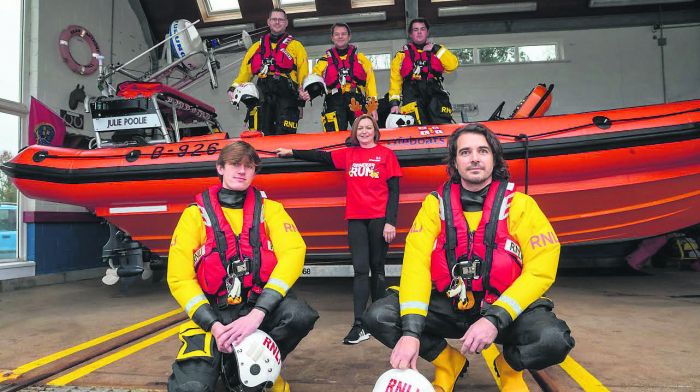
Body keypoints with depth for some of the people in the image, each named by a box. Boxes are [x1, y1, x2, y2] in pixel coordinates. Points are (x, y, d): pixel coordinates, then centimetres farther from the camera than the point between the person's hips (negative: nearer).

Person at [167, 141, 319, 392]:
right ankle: (225, 362, 12)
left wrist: (257, 314, -24)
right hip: (213, 314, -1)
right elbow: (179, 278, -2)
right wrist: (215, 326, -16)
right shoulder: (196, 214, 2)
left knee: (300, 315, -29)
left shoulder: (269, 209, 3)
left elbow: (293, 252, -12)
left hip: (259, 306, 2)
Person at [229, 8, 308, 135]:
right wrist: (234, 87, 7)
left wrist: (303, 90, -11)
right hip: (261, 96, 3)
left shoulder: (296, 46, 19)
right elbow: (245, 70, 23)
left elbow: (303, 72, 7)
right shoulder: (257, 46, 27)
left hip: (286, 95, -2)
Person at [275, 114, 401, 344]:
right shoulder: (348, 154, 13)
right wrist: (291, 152, 22)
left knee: (377, 268, 6)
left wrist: (390, 222, -9)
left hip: (379, 218, -2)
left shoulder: (386, 154, 3)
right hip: (356, 219, 2)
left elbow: (394, 190, -2)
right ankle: (359, 325, -3)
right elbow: (322, 157, 20)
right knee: (360, 269, -3)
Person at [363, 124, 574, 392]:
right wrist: (411, 331, -27)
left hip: (505, 307, -1)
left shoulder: (519, 203, -6)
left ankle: (510, 366, 8)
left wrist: (495, 318, -25)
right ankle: (449, 363, 9)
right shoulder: (436, 203, -2)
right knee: (378, 317, -19)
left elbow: (542, 268, -12)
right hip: (447, 306, 2)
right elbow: (415, 262, -13)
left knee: (553, 340, -31)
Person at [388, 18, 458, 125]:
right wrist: (394, 102, 1)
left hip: (435, 95, 1)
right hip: (412, 96, -1)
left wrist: (436, 49, 2)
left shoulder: (437, 51, 23)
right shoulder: (401, 55, 20)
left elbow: (453, 65, 5)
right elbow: (395, 80, 13)